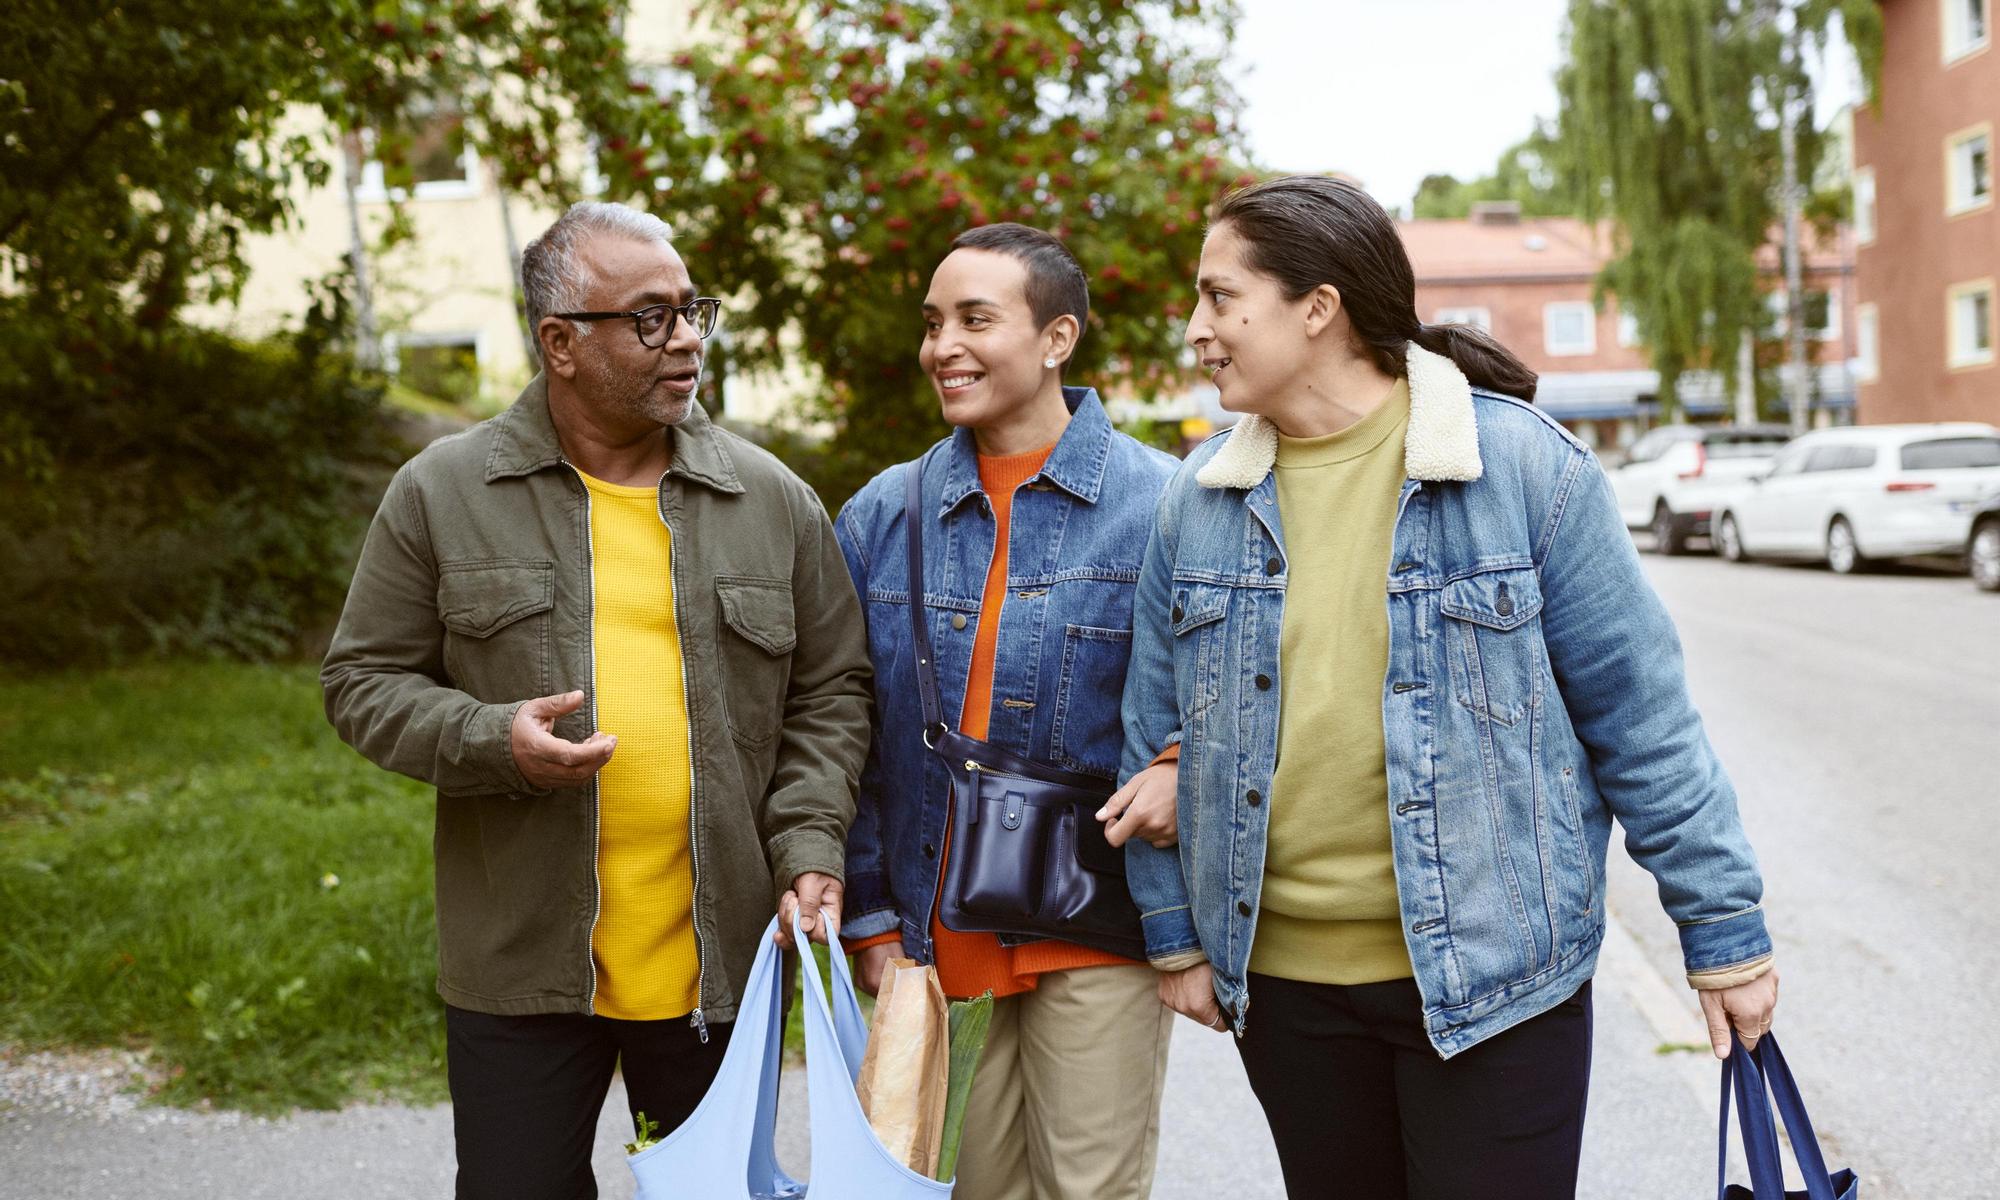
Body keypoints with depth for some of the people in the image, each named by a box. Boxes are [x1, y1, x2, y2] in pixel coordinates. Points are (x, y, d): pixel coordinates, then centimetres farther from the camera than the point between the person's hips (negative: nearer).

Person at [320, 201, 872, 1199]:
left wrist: (808, 844, -6)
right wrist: (491, 742, -16)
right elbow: (364, 682, 2)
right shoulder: (443, 492, 0)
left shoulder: (772, 499, 4)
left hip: (721, 965, 2)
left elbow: (830, 694, 8)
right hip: (521, 966, -1)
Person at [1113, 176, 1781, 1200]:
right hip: (1281, 980, 4)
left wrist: (1723, 929, -2)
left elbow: (1640, 716, -5)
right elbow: (1157, 733, 11)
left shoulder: (1524, 461, -8)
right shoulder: (1201, 497, 3)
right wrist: (1175, 933, 10)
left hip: (1491, 977, -3)